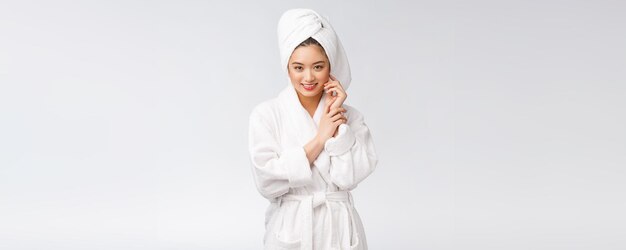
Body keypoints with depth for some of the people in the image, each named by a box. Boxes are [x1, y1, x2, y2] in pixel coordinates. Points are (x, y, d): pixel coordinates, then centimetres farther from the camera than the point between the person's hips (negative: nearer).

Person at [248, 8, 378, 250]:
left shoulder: (350, 115, -1)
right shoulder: (266, 114, -7)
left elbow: (348, 177, -11)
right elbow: (267, 182, -15)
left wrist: (337, 121, -13)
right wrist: (319, 139, -14)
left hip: (339, 228, 2)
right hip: (290, 229, -1)